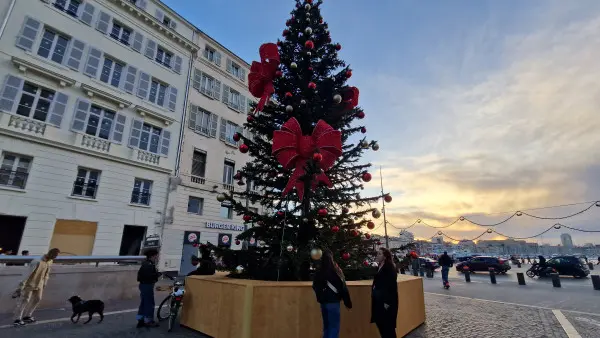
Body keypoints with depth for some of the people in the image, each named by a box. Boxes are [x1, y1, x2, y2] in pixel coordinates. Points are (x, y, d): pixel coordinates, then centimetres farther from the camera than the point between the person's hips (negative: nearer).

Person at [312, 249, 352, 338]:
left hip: (323, 302, 6)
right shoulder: (335, 271, -16)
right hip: (333, 302, -6)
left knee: (326, 327, 18)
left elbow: (315, 286, 11)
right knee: (334, 327, 3)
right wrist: (348, 302, -2)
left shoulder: (318, 272, 0)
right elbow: (343, 287, -11)